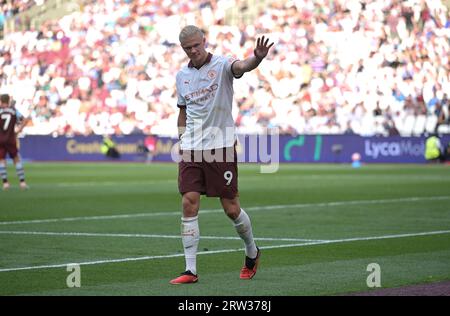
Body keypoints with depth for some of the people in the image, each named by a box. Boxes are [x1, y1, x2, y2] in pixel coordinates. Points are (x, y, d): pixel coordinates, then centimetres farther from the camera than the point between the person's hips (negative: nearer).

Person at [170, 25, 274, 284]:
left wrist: (257, 58, -52)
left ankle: (252, 252, 28)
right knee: (189, 204, -6)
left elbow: (241, 66, -30)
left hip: (221, 146, -4)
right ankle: (191, 270, -2)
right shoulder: (182, 76, 10)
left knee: (231, 208, 1)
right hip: (192, 149, 4)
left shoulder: (221, 65, -7)